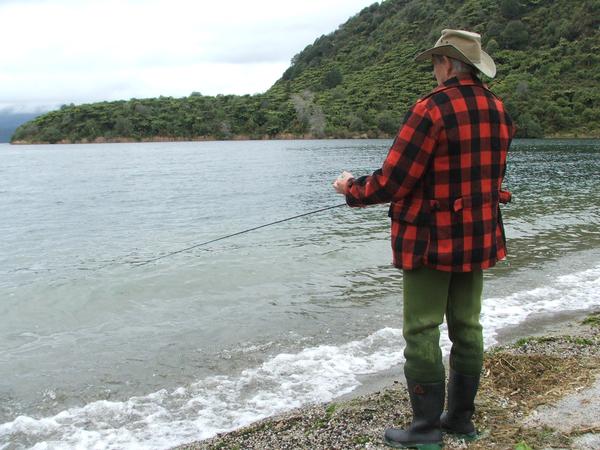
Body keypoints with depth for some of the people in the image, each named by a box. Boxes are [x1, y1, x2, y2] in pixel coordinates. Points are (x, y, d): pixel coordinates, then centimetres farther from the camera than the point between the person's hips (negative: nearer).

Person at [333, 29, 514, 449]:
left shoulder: (432, 109, -18)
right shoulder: (498, 110, 6)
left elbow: (390, 183, -19)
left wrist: (351, 188, -1)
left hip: (431, 240, -7)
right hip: (479, 239, 8)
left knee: (422, 332, 2)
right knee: (467, 327, 14)